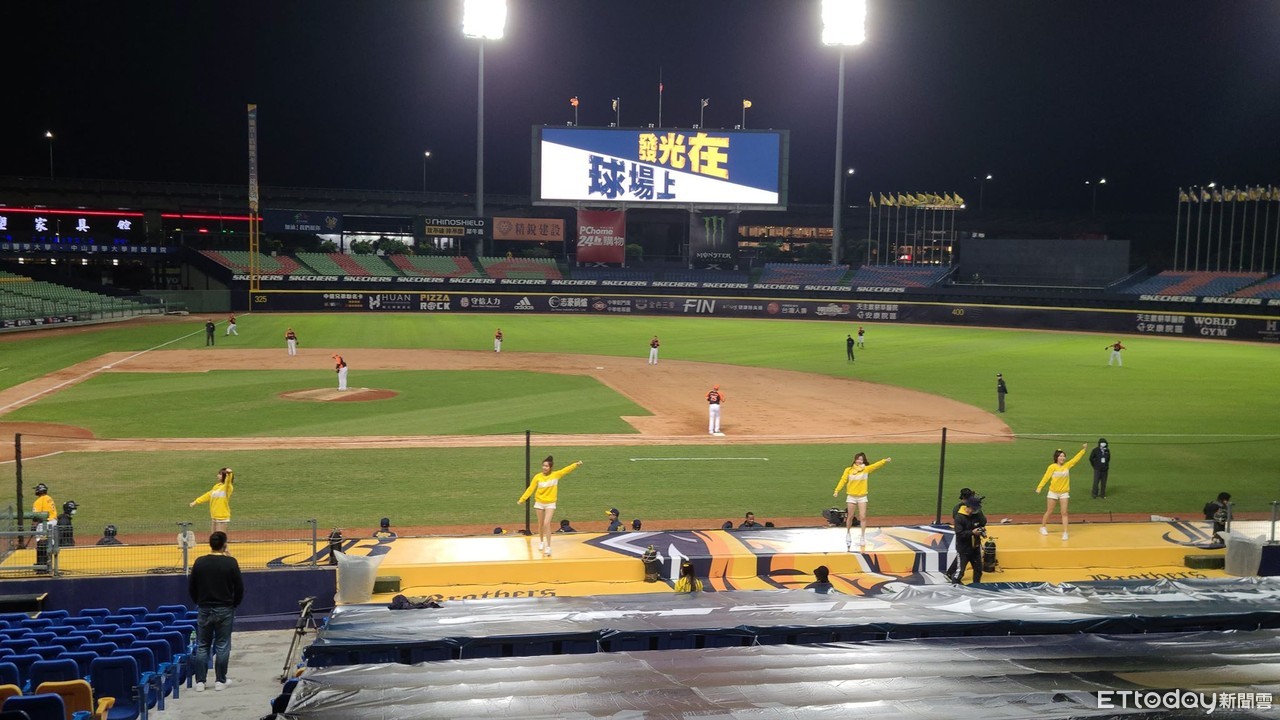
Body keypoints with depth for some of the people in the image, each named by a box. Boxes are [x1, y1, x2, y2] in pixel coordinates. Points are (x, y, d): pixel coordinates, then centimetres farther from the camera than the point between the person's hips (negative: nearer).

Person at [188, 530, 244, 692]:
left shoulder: (199, 562, -3)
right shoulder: (230, 562, -10)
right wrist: (234, 604, 11)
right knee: (222, 646, 5)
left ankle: (200, 682, 9)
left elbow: (191, 588, 5)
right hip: (224, 610, -2)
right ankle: (220, 681, 8)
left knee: (202, 646, 10)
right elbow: (239, 587, -5)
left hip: (204, 610, 2)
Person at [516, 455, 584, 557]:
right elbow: (530, 489, -4)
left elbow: (566, 469, -15)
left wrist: (576, 464, -29)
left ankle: (548, 547, -9)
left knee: (547, 524, -14)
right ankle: (541, 541, 37)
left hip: (550, 503, -2)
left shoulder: (556, 475, -9)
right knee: (541, 524, 14)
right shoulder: (537, 477, -9)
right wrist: (522, 499, -4)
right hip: (539, 503, 2)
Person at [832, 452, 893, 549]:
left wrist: (885, 461, -32)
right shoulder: (848, 470, -4)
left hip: (862, 497, 0)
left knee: (863, 517, -4)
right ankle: (848, 533, 33)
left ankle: (863, 537, 5)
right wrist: (837, 490, -15)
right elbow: (843, 480, -6)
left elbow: (876, 465, -17)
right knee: (850, 517, 11)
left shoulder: (866, 469, -4)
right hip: (851, 497, 0)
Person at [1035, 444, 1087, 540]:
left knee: (1064, 513, -1)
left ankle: (1065, 532, 1)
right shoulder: (1052, 467, -14)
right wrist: (1039, 487, -26)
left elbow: (1076, 458, 1)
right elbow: (1046, 477, -18)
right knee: (1049, 511, 10)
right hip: (1053, 492, -3)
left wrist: (1083, 450, -3)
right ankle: (1043, 527, 28)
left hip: (1064, 493, 3)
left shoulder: (1067, 465, -2)